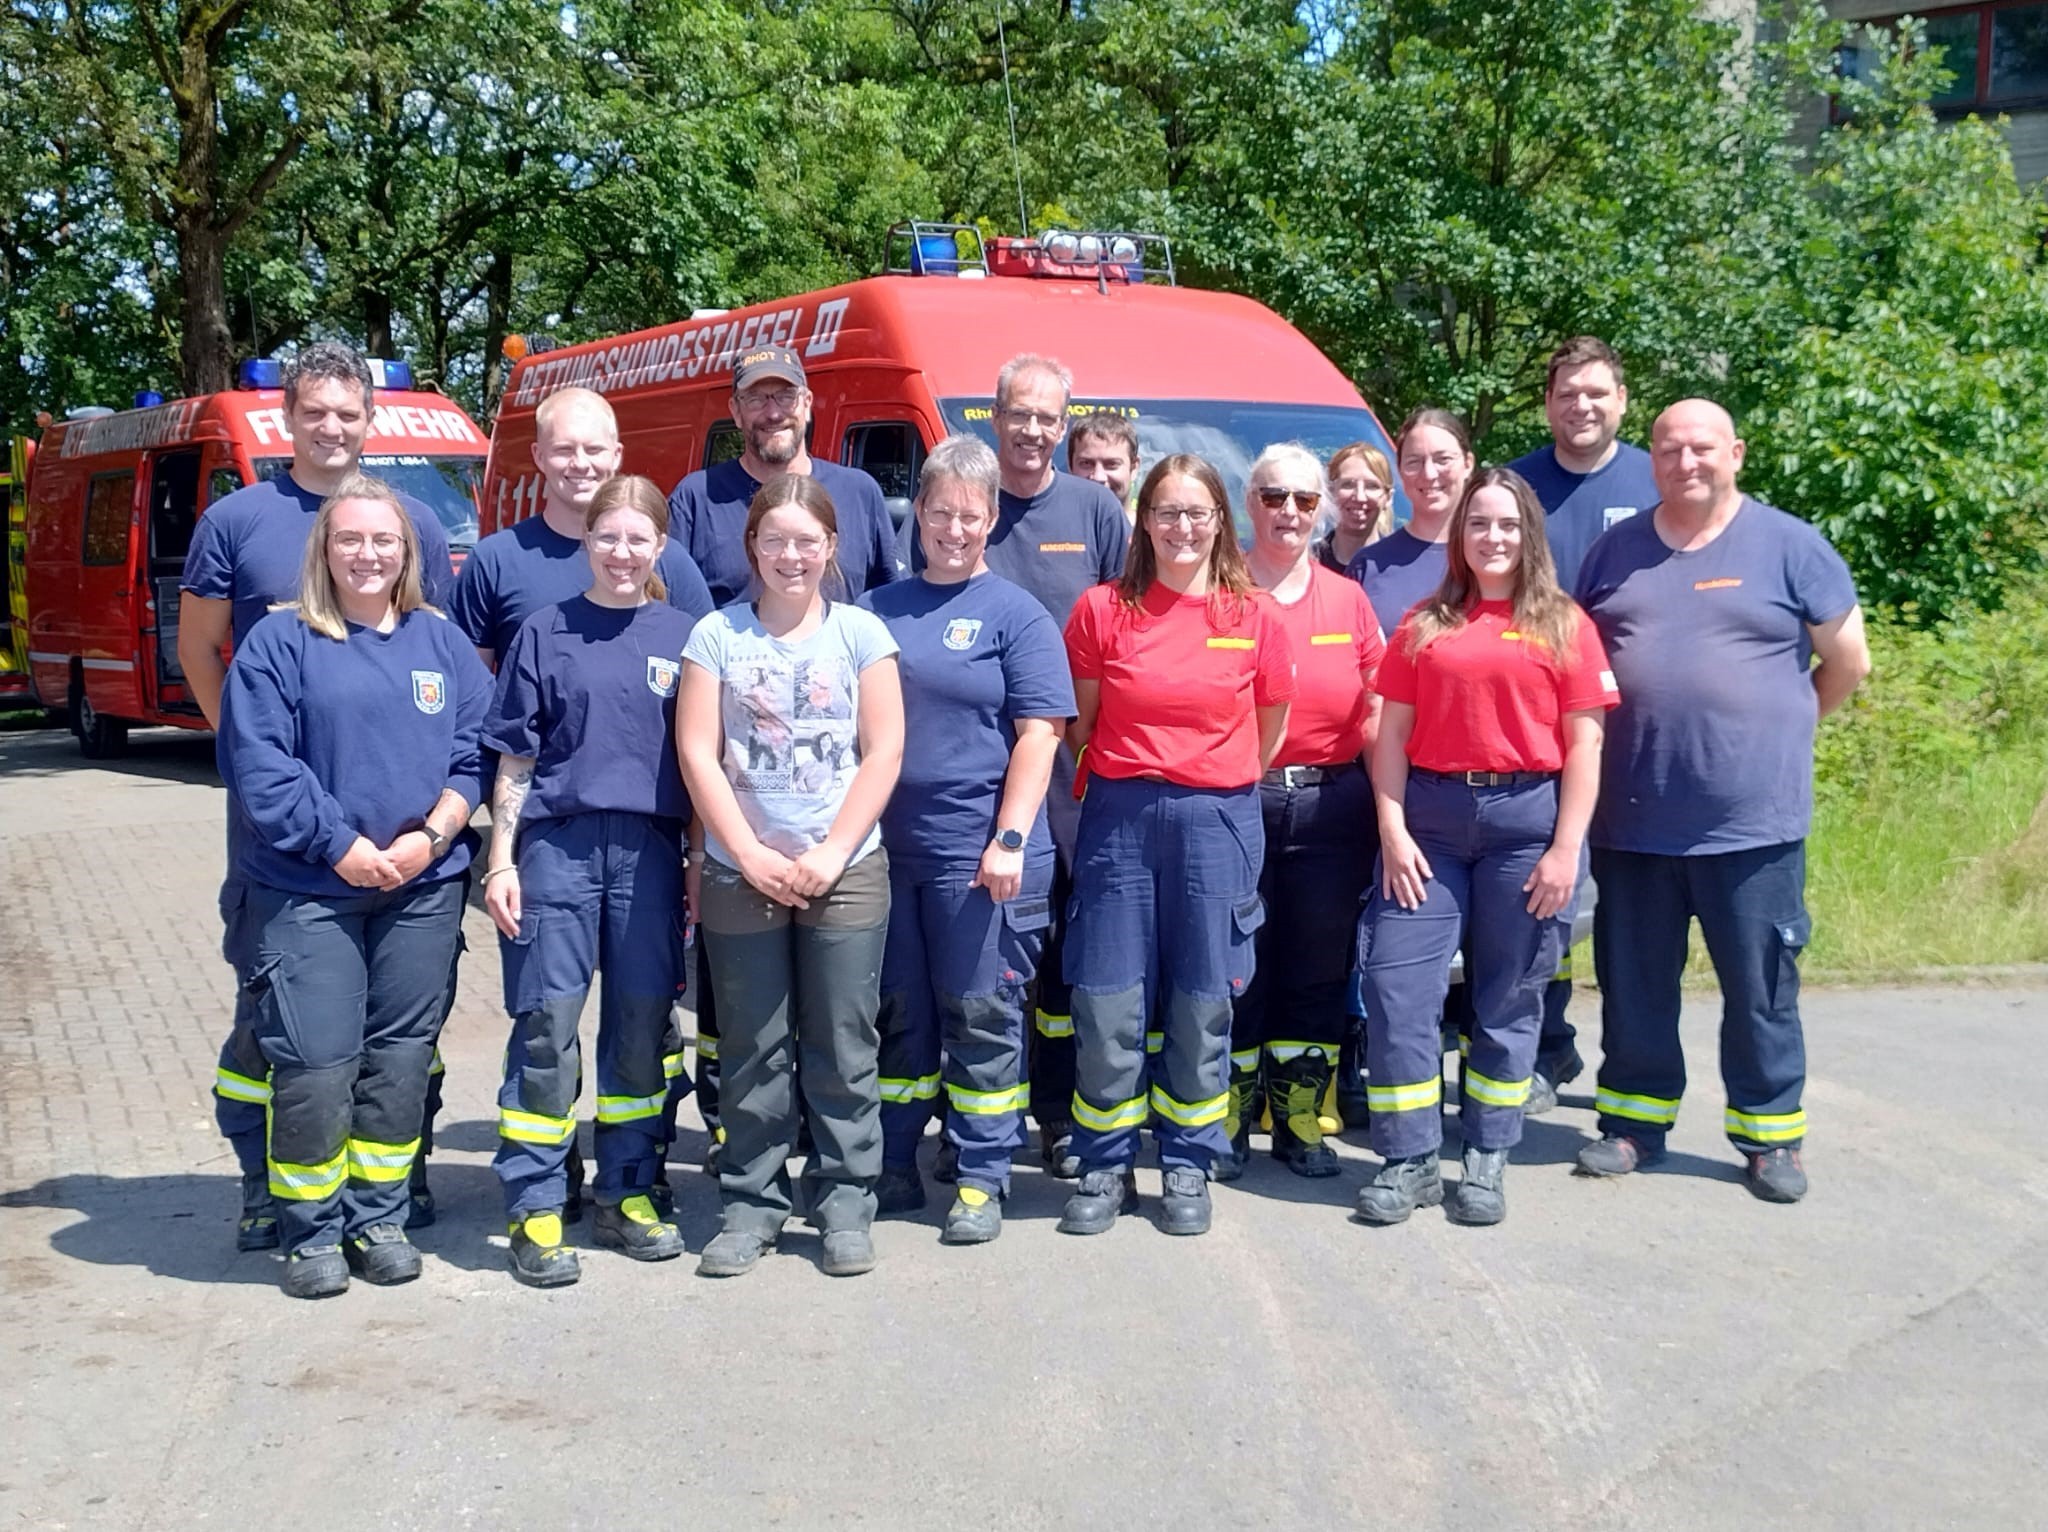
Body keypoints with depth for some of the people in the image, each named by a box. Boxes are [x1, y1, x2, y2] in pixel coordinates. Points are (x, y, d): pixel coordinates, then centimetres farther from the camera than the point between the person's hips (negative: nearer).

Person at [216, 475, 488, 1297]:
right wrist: (342, 848, -13)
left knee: (400, 1059, 8)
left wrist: (430, 837, -9)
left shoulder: (443, 642, 9)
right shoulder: (279, 642, -1)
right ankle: (311, 1229, 10)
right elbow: (258, 764, -8)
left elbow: (475, 756, 5)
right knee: (313, 1065, -5)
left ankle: (378, 1218, 21)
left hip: (424, 890, 3)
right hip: (307, 891, -3)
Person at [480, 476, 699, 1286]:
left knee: (641, 1024, 7)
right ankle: (534, 1210, 4)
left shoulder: (683, 636, 8)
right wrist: (500, 860, -2)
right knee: (547, 1025, -3)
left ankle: (627, 1194, 20)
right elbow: (514, 758, 5)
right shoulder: (545, 632, 4)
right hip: (557, 842, -2)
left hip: (649, 847, 2)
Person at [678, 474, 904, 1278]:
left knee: (843, 1049, 4)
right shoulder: (718, 635, 3)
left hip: (845, 874, 0)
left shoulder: (861, 632, 3)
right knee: (752, 1052, 7)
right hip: (740, 875, 0)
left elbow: (883, 753, -1)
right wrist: (753, 856, -8)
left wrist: (830, 854, -8)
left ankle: (845, 1204, 15)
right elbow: (697, 754, -2)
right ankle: (751, 1204, 17)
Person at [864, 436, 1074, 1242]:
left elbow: (1039, 732, -6)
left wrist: (1010, 839, -15)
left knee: (981, 1016, 2)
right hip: (886, 848, 4)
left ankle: (981, 1179, 12)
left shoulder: (1016, 615, 0)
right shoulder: (878, 610, 12)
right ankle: (893, 1168, 23)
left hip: (979, 854, -4)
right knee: (898, 1013, 12)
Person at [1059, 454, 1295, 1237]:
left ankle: (1188, 1166, 21)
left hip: (1217, 820, 0)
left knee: (1202, 1005, 6)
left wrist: (1216, 787, 12)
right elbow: (1080, 724, 8)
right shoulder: (1103, 609, 1)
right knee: (1107, 1005, 0)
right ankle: (1105, 1167, 16)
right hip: (1120, 818, 0)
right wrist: (1131, 779, 5)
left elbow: (1270, 727, 12)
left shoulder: (1254, 616, 2)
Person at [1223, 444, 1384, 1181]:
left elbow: (1376, 713, 11)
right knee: (1234, 968, 4)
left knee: (1320, 968, 9)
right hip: (1234, 802, -3)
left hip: (1330, 805, 3)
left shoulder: (1348, 599, 10)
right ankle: (1226, 1123, 17)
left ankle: (1301, 1121, 22)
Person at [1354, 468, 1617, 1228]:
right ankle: (1410, 1160, 6)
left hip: (1526, 817, -1)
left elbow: (1583, 745, 1)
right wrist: (1392, 829, -3)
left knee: (1508, 996, 6)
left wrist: (1566, 848, -6)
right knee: (1396, 983, -4)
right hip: (1430, 817, 2)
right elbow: (1391, 734, 7)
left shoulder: (1563, 624, 5)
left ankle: (1487, 1160, 17)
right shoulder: (1424, 625, 10)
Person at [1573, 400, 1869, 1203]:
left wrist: (1772, 727, 11)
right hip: (1632, 819, 3)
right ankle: (1634, 1122, 26)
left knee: (1760, 988, 6)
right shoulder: (1615, 549, 9)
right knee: (1634, 984, 12)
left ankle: (1769, 1135, 20)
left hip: (1753, 821, -3)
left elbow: (1847, 662, 5)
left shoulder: (1788, 545, 0)